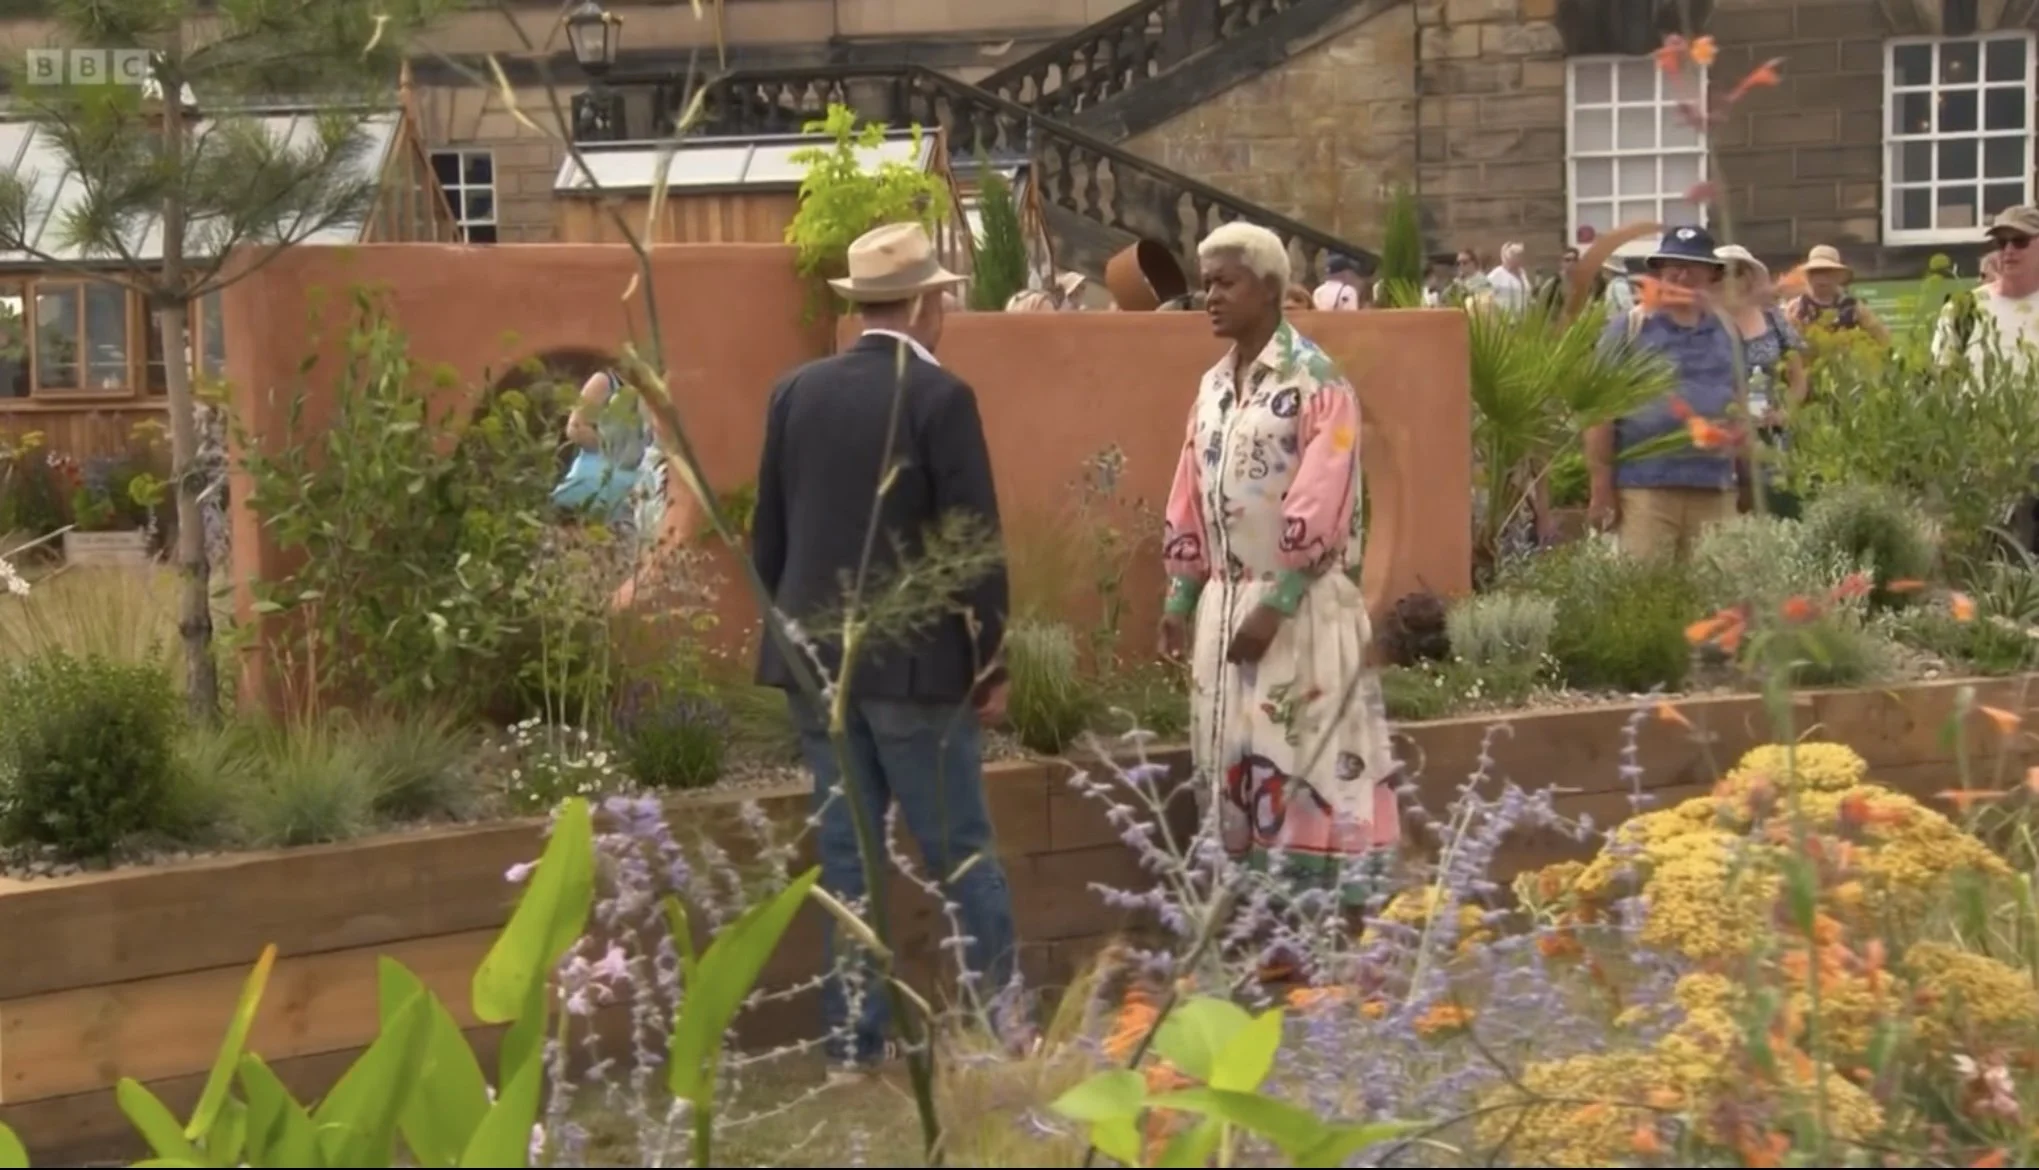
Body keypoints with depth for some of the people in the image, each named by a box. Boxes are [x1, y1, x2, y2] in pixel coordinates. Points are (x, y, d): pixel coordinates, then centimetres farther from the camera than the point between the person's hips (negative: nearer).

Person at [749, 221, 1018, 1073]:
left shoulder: (797, 392, 5)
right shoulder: (939, 397, -11)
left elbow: (767, 534, 9)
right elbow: (973, 540, -11)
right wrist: (990, 658, -3)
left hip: (815, 654, 5)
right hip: (914, 659, -5)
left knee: (845, 855, 10)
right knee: (959, 850, 4)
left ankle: (855, 1034, 12)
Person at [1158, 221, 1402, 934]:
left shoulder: (1315, 383, -11)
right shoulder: (1214, 386, 13)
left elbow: (1318, 506, -17)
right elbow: (1190, 500, 16)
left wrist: (1274, 605, -20)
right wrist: (1180, 597, 12)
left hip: (1302, 606, -7)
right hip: (1224, 602, 7)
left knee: (1307, 759, -6)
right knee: (1234, 763, 8)